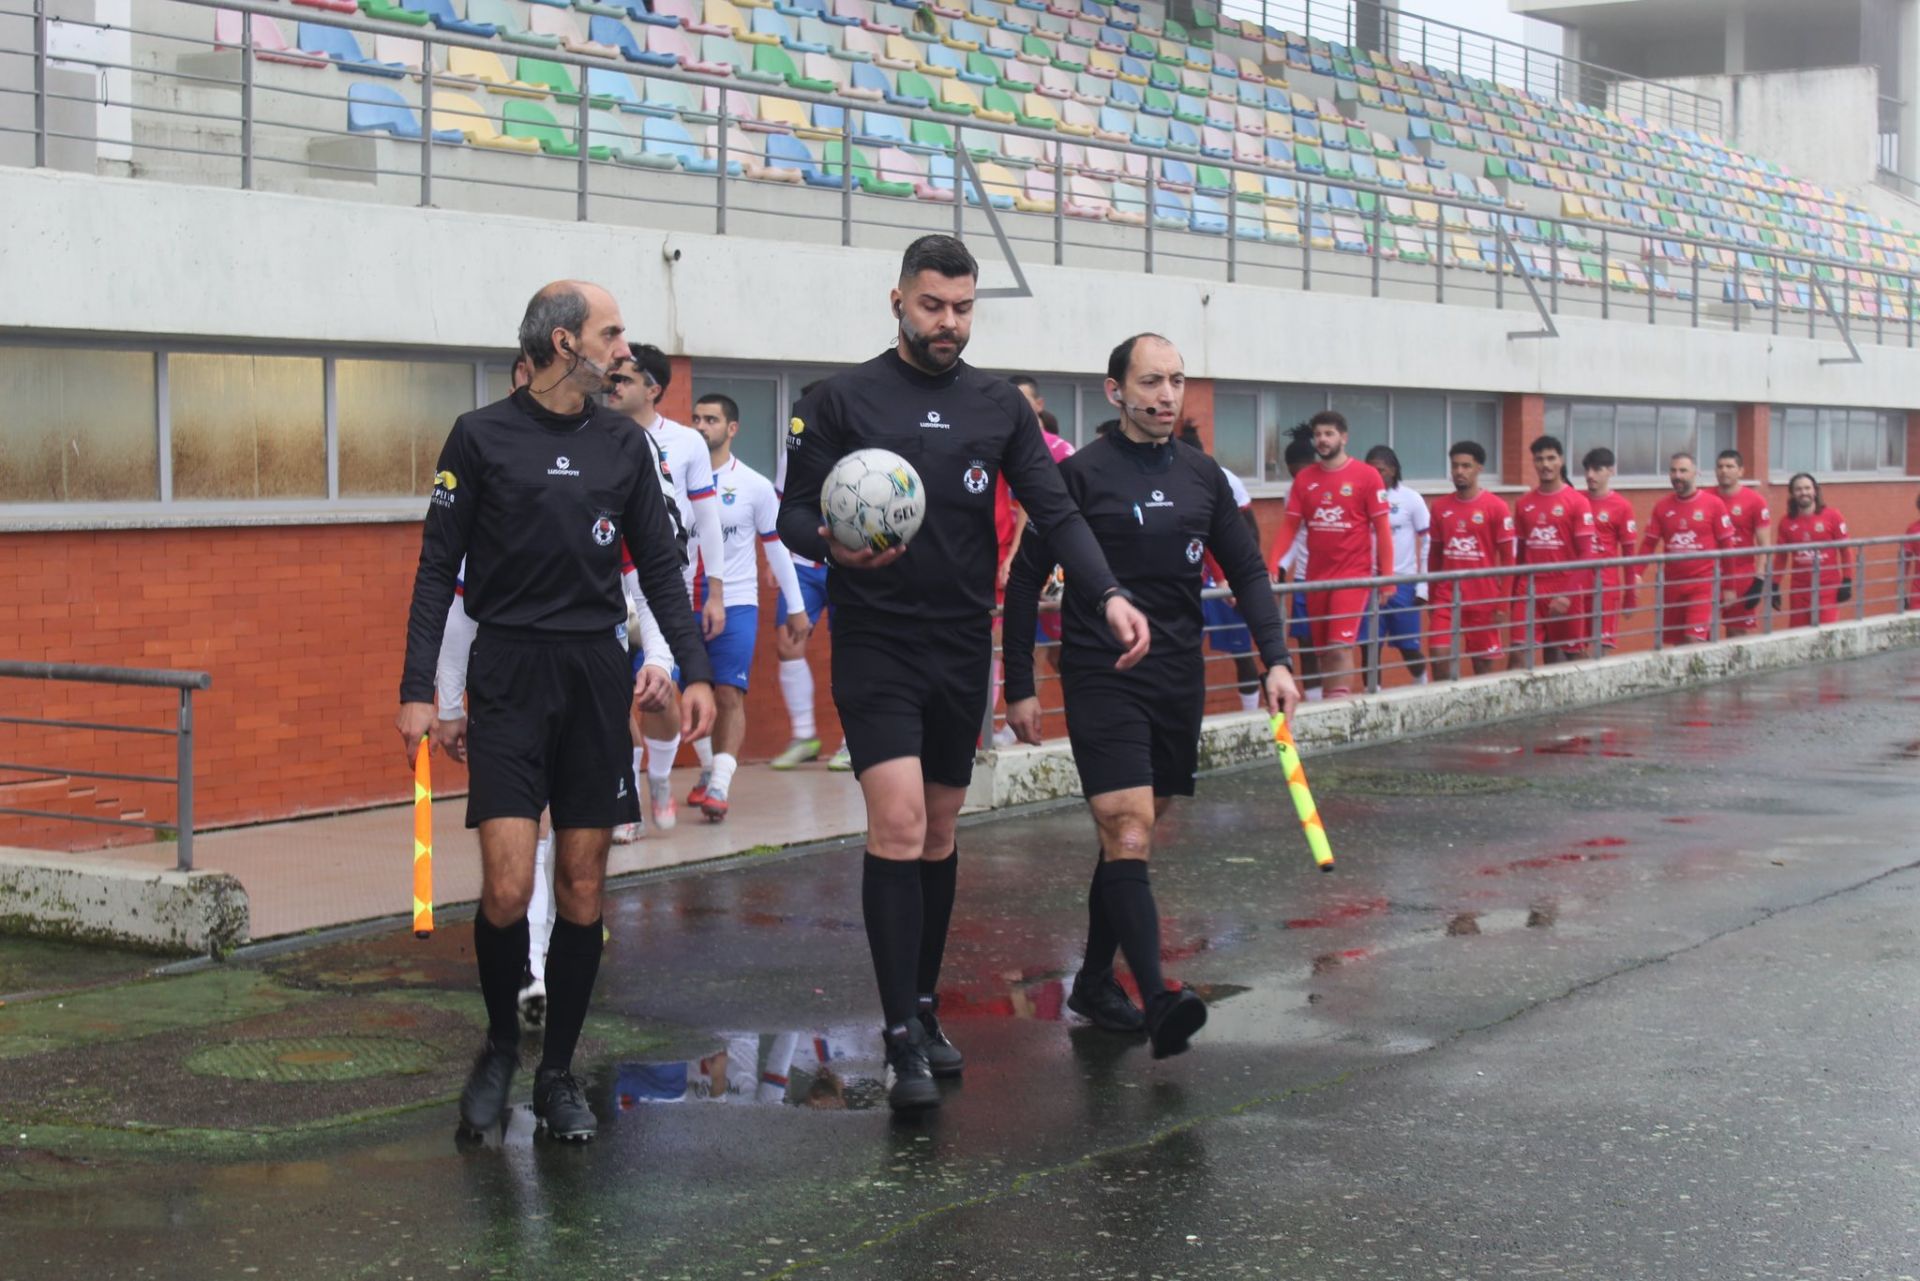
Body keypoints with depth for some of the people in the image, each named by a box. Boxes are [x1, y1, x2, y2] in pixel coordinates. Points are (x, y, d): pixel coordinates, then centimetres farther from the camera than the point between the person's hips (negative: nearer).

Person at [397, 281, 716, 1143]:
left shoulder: (622, 445, 10)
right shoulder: (481, 437, -1)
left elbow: (659, 565, 13)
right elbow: (437, 568, 0)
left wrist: (693, 670, 1)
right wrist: (416, 690, -7)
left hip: (597, 676, 4)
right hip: (509, 676, -4)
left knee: (582, 888, 4)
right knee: (508, 887, -11)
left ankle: (559, 1073, 17)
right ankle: (500, 1044, 15)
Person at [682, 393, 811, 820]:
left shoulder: (755, 485, -2)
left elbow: (776, 546, 6)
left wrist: (795, 607, 7)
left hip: (736, 602, -2)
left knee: (729, 694, -11)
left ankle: (719, 786, -15)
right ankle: (709, 768, 27)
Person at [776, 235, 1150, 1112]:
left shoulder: (1000, 407, 7)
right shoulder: (843, 399, -2)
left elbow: (1054, 512, 1)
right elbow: (794, 512, -2)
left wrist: (1109, 595, -15)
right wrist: (834, 546, -25)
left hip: (964, 645, 4)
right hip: (876, 643, -4)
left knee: (939, 833, 12)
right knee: (897, 825, -14)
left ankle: (925, 1008, 26)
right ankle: (902, 1040, -10)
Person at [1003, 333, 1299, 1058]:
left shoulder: (1202, 475, 9)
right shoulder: (1082, 475, -5)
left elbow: (1247, 570, 15)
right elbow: (1025, 580, -2)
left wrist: (1276, 661, 3)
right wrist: (1020, 688, -5)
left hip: (1180, 679, 6)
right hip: (1102, 679, -5)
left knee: (1132, 836, 12)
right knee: (1127, 836, -16)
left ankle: (1094, 984, 24)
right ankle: (1157, 998, -23)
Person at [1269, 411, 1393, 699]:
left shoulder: (1366, 476, -4)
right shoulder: (1304, 479, 6)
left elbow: (1382, 528, -3)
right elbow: (1289, 526, 5)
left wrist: (1387, 576, -7)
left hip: (1353, 575, -4)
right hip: (1316, 576, 4)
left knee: (1341, 648, -14)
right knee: (1323, 651, 10)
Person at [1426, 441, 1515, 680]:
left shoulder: (1496, 506, -5)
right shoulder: (1440, 506, 6)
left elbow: (1508, 558, -4)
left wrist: (1503, 604, -8)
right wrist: (1432, 597, 11)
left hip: (1484, 600, -3)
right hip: (1446, 599, 3)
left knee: (1485, 663, 5)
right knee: (1440, 657, -8)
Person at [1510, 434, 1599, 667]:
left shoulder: (1577, 502, -4)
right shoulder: (1525, 503, 9)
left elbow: (1587, 554, -8)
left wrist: (1568, 594, -16)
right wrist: (1514, 593, 11)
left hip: (1565, 593, -3)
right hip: (1530, 591, 3)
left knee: (1563, 657, 4)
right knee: (1518, 654, -7)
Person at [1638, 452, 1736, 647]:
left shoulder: (1713, 504, -3)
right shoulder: (1662, 507, 6)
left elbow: (1727, 547, 0)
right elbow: (1648, 544, 4)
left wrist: (1730, 587, -1)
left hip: (1703, 585, -4)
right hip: (1672, 585, 4)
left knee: (1695, 641, -16)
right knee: (1679, 644, 10)